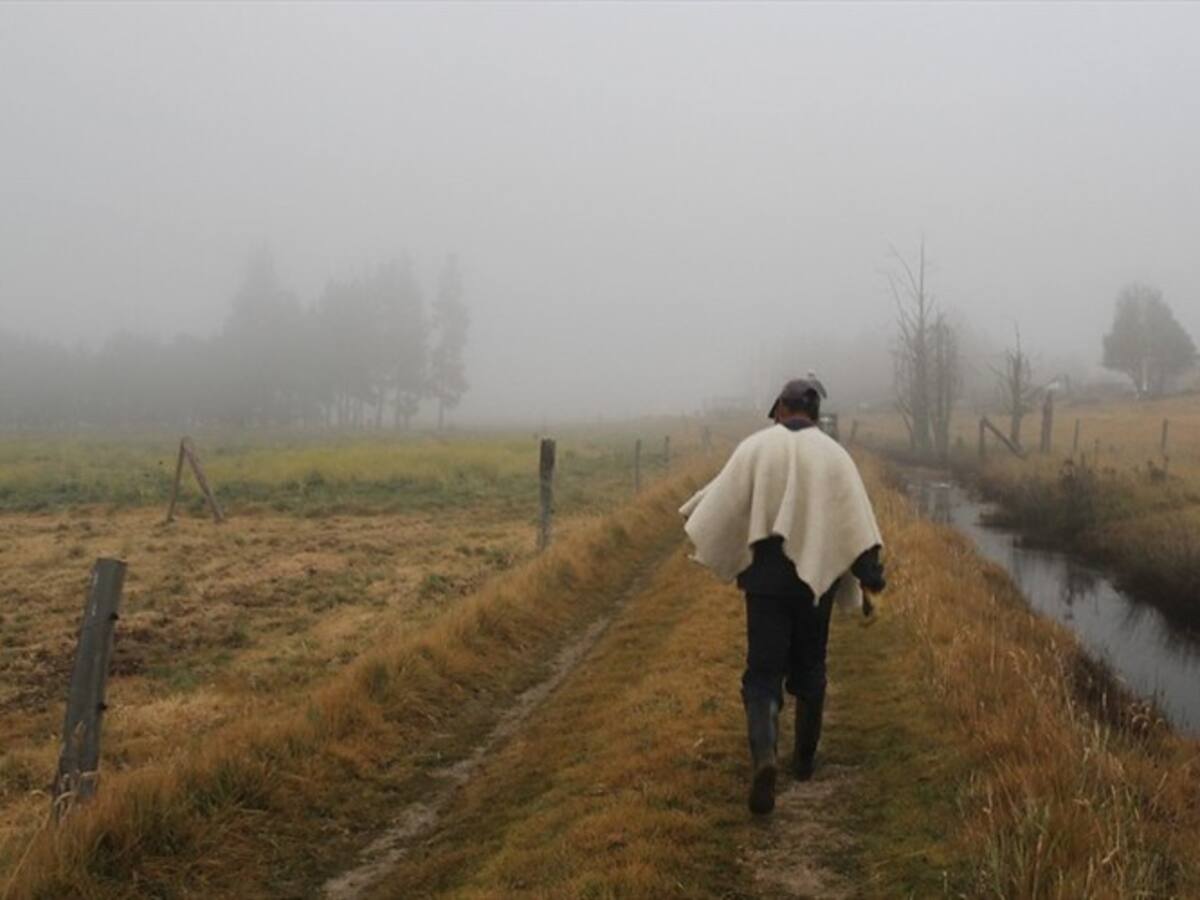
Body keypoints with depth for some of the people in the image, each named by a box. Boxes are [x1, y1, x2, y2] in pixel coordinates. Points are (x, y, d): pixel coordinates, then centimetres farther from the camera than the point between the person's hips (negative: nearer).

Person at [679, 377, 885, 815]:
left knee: (763, 672, -1)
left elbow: (720, 503, -2)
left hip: (766, 575, -2)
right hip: (816, 575, 2)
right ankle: (804, 757, 30)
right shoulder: (833, 454, -1)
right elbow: (856, 520, -4)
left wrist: (693, 515, 20)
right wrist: (867, 581, 0)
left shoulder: (756, 446, -4)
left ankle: (764, 757, -23)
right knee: (809, 668, 20)